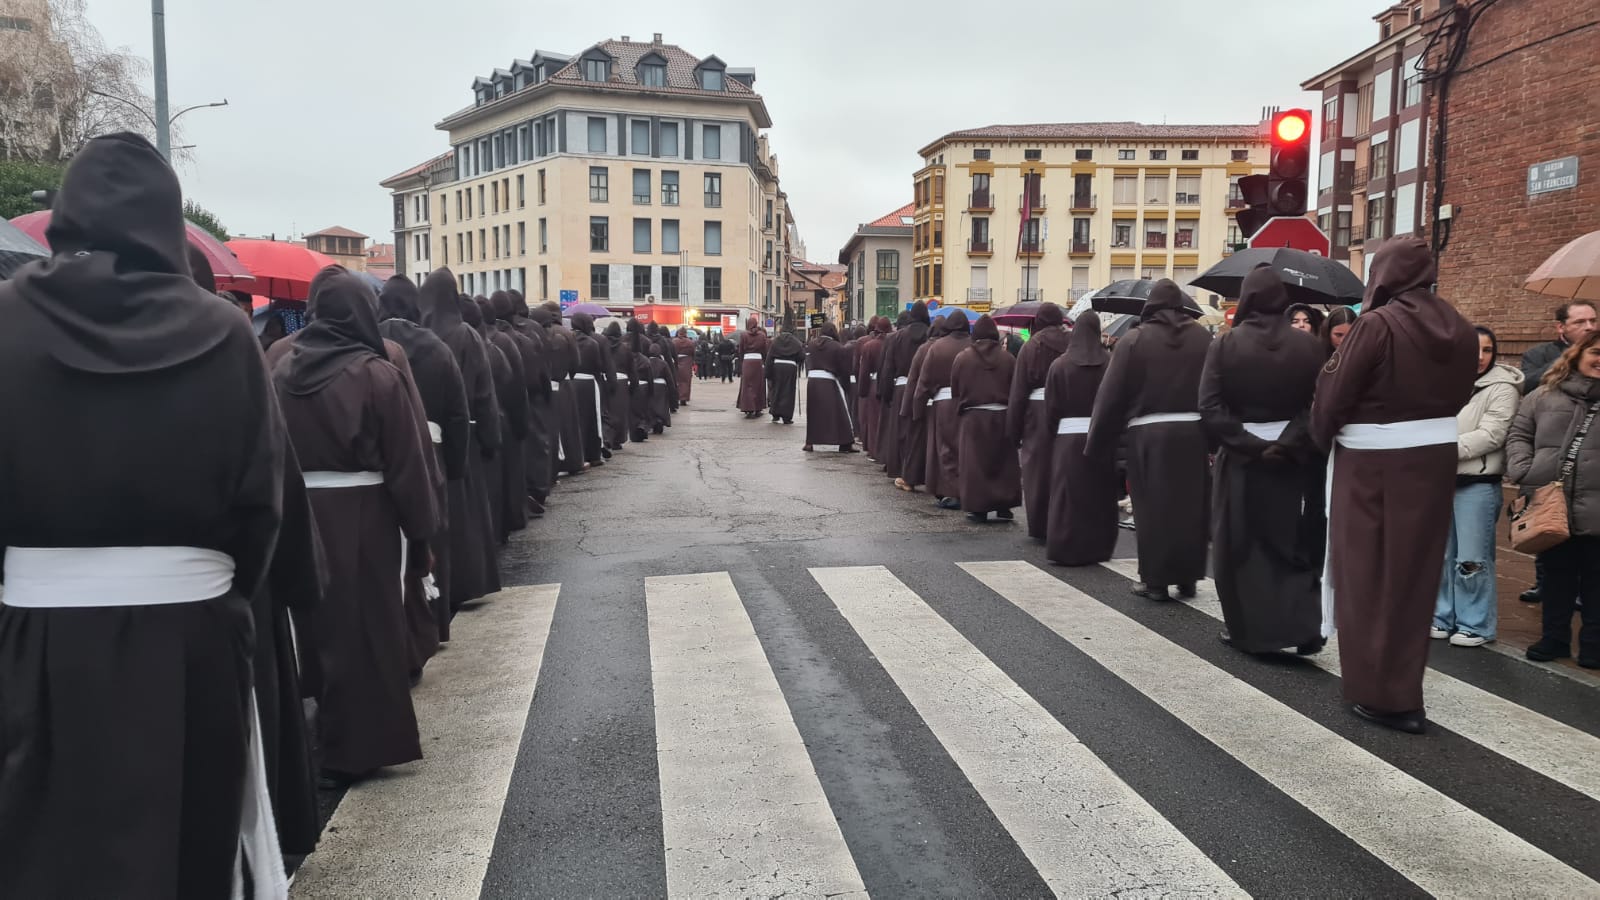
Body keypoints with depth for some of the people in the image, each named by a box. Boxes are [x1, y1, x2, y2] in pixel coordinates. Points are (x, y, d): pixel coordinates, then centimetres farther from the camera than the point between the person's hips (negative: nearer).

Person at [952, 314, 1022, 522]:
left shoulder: (962, 358, -2)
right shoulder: (1007, 358, -1)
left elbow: (955, 391, 2)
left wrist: (957, 416, 11)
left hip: (972, 417, -1)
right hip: (1002, 417, 1)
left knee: (975, 462, 4)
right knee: (1002, 461, 9)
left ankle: (978, 507, 4)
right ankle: (1004, 506, 11)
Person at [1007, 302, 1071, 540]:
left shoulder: (1030, 347, -2)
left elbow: (1018, 391, -1)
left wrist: (1014, 430, 3)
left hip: (1038, 412, -1)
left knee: (1038, 469, 6)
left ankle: (1039, 527, 11)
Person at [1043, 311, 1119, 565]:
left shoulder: (1060, 365, -5)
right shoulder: (1110, 363, -5)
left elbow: (1051, 407, -2)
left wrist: (1053, 432, 11)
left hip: (1068, 436, -1)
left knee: (1068, 495, 4)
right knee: (1100, 495, 11)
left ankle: (1064, 550, 5)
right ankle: (1098, 548, 18)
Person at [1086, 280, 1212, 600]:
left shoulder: (1133, 341, -4)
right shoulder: (1203, 338, 3)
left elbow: (1111, 396, -3)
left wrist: (1099, 444, 4)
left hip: (1148, 434, -2)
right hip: (1193, 432, 3)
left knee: (1153, 507, 4)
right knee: (1190, 505, 12)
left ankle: (1155, 580, 8)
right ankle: (1187, 577, 20)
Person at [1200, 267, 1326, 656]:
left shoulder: (1224, 345, -7)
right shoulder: (1309, 345, -3)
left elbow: (1210, 409, -14)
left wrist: (1250, 445, -13)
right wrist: (1289, 444, -12)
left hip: (1239, 462, -1)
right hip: (1294, 462, 2)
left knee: (1239, 548, 10)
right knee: (1295, 545, 12)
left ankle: (1245, 629, 16)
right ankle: (1304, 626, 4)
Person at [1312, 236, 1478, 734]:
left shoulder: (1376, 324, -15)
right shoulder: (1459, 328, 3)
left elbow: (1335, 393, -11)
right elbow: (1461, 392, 9)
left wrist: (1323, 435, 6)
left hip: (1373, 462, -6)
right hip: (1435, 456, 6)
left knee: (1369, 574, 4)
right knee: (1414, 571, 14)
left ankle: (1378, 692, 9)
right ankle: (1403, 688, 24)